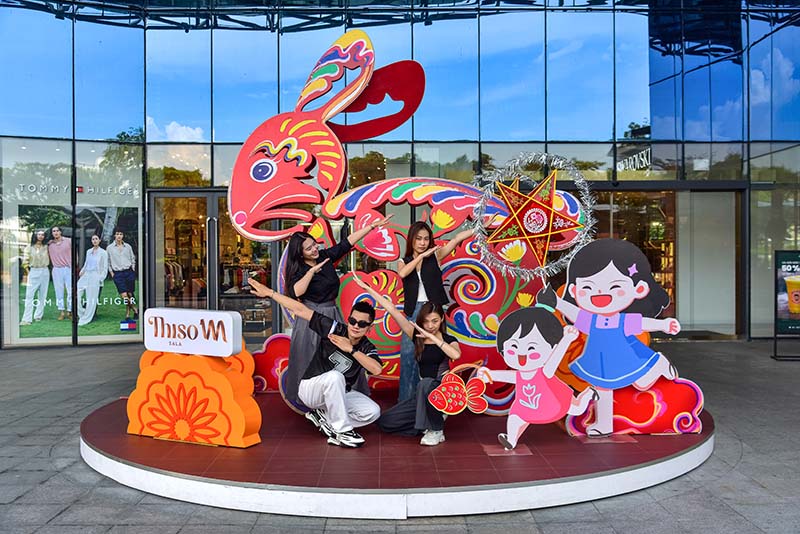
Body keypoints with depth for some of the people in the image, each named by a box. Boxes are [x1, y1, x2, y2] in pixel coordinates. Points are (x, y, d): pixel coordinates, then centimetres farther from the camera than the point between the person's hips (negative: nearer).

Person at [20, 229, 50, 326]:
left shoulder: (46, 247, 8)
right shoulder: (29, 247, 2)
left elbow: (49, 259, 17)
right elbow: (25, 262, 0)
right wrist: (29, 272, -2)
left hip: (45, 272, 2)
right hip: (33, 272, -2)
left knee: (42, 296, 4)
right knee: (29, 296, -8)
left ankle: (38, 316, 14)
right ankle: (27, 319, -10)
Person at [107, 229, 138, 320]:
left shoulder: (128, 246, 7)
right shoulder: (109, 248, 3)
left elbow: (133, 259, 16)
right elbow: (108, 262, 8)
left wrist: (133, 269, 6)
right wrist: (112, 273, 1)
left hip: (129, 272, 2)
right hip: (117, 274, -2)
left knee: (130, 294, 2)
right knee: (124, 295, -12)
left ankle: (128, 313, 14)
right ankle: (135, 310, 0)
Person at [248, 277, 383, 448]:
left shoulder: (367, 348, -9)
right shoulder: (334, 329, -17)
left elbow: (377, 369, -30)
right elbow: (300, 310, -19)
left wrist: (351, 349, -32)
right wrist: (269, 292, -20)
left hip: (340, 393, 4)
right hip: (311, 389, -4)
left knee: (373, 411, -17)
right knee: (335, 377, -38)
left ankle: (325, 416, 0)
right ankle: (341, 431, -25)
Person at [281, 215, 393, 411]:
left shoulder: (326, 256, 1)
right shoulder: (298, 271, -11)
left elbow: (348, 242, 4)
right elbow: (296, 292, -29)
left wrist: (373, 226, 3)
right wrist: (311, 271, -29)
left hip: (332, 314, 5)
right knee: (311, 361, 3)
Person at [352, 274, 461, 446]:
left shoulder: (449, 340, -6)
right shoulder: (417, 336, 1)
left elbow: (456, 355, -32)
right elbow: (392, 310, -5)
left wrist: (432, 337, -25)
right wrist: (367, 288, -6)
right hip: (423, 393, 5)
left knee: (425, 384, -37)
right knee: (385, 422, -4)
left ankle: (437, 431, -17)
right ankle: (432, 420, 7)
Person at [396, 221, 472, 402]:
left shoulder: (435, 255, 5)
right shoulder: (404, 262, 11)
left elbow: (458, 238, -3)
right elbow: (402, 274, -13)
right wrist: (421, 256, -11)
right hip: (413, 312, 2)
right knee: (408, 354, -2)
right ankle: (406, 399, 8)